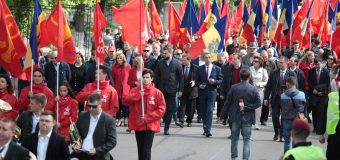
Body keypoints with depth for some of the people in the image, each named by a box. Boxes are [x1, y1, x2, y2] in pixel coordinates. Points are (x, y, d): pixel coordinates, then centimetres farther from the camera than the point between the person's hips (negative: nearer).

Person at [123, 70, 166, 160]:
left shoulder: (157, 93, -4)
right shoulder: (135, 90, 4)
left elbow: (161, 110, -6)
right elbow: (125, 100, -9)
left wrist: (147, 117, -13)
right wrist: (138, 95, -20)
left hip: (150, 126, -3)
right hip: (138, 125, 3)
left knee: (146, 150, -9)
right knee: (140, 149, 13)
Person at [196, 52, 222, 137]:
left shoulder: (217, 69, 4)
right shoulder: (200, 69, 9)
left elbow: (221, 80, 5)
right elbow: (196, 80, 11)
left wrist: (214, 81, -14)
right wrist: (199, 85, -9)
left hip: (212, 92, -3)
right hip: (202, 92, 3)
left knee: (209, 111, -13)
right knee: (203, 111, 9)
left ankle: (208, 130, -18)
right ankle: (205, 128, 22)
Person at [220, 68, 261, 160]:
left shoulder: (233, 88, -6)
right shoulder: (253, 89, -7)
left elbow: (227, 102, -2)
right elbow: (258, 103, -10)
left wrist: (223, 115, 5)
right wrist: (247, 107, -8)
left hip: (235, 117, 1)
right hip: (247, 118, -1)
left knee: (234, 138, 15)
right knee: (246, 139, 3)